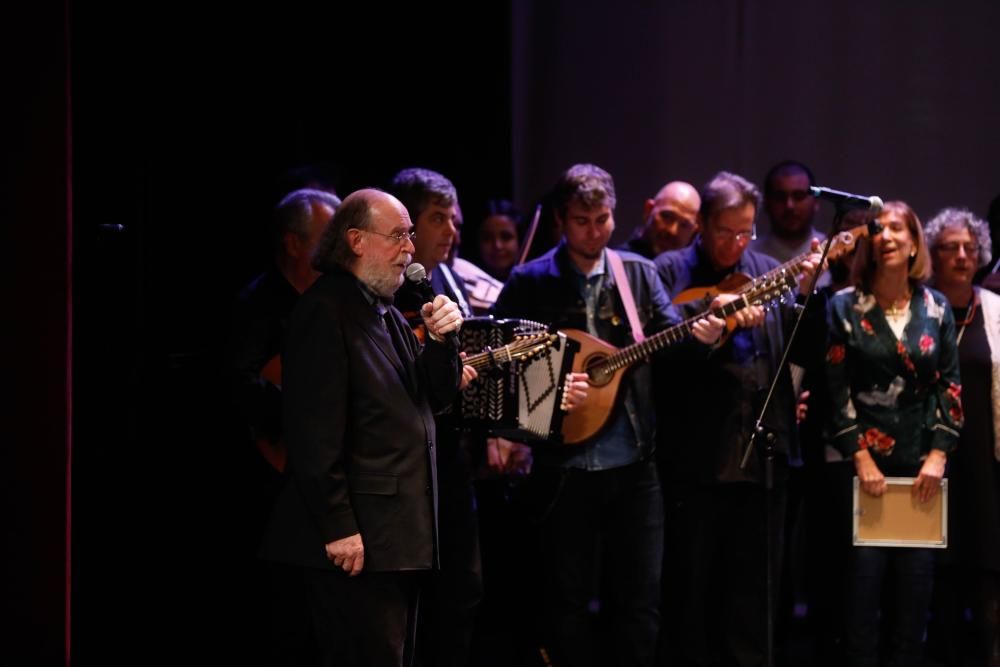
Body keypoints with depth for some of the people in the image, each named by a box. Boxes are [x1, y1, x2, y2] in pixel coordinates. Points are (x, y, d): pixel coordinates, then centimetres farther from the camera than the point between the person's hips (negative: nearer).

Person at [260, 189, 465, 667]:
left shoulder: (385, 313, 16)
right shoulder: (325, 311, -13)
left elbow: (435, 396, 17)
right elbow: (314, 434, -19)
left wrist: (441, 340, -2)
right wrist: (338, 529, -22)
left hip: (400, 535, 10)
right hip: (358, 539, -10)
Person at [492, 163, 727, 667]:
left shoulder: (639, 272, 7)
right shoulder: (530, 283, -2)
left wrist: (702, 336, -20)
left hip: (634, 461, 2)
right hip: (565, 465, -2)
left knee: (641, 597, 6)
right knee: (568, 600, 5)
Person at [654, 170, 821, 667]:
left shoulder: (769, 272, 13)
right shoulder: (670, 270, 1)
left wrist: (808, 292, -7)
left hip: (761, 450, 4)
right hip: (696, 452, -4)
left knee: (753, 579, 9)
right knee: (690, 579, 4)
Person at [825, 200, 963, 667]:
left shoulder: (936, 308, 8)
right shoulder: (845, 307, 1)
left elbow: (950, 386, 7)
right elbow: (836, 389, -4)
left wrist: (938, 454, -4)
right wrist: (860, 457, -11)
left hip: (921, 466, 2)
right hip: (866, 462, -2)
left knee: (916, 582, 3)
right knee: (863, 580, -5)